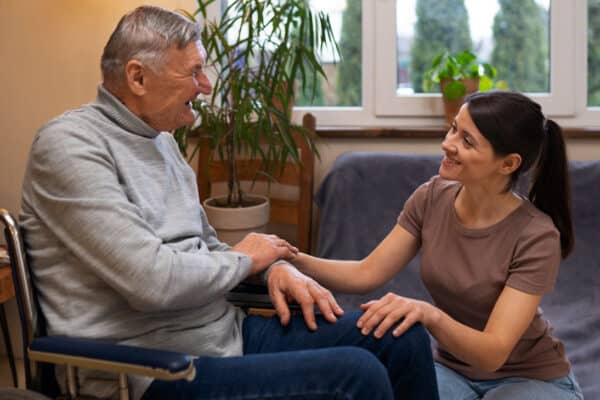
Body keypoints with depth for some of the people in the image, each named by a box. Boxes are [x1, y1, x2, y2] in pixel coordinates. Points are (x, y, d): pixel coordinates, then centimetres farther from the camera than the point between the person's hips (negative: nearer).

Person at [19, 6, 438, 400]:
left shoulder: (159, 138, 13)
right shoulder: (70, 144, -14)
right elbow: (153, 280, -25)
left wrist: (276, 265, 1)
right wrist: (245, 259, -6)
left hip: (226, 331, 9)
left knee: (404, 337, 2)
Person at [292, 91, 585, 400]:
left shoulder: (535, 236, -25)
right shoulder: (432, 198, -11)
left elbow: (493, 353, -31)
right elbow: (367, 274, -9)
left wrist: (430, 315, -49)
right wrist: (294, 259, -24)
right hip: (454, 370, 3)